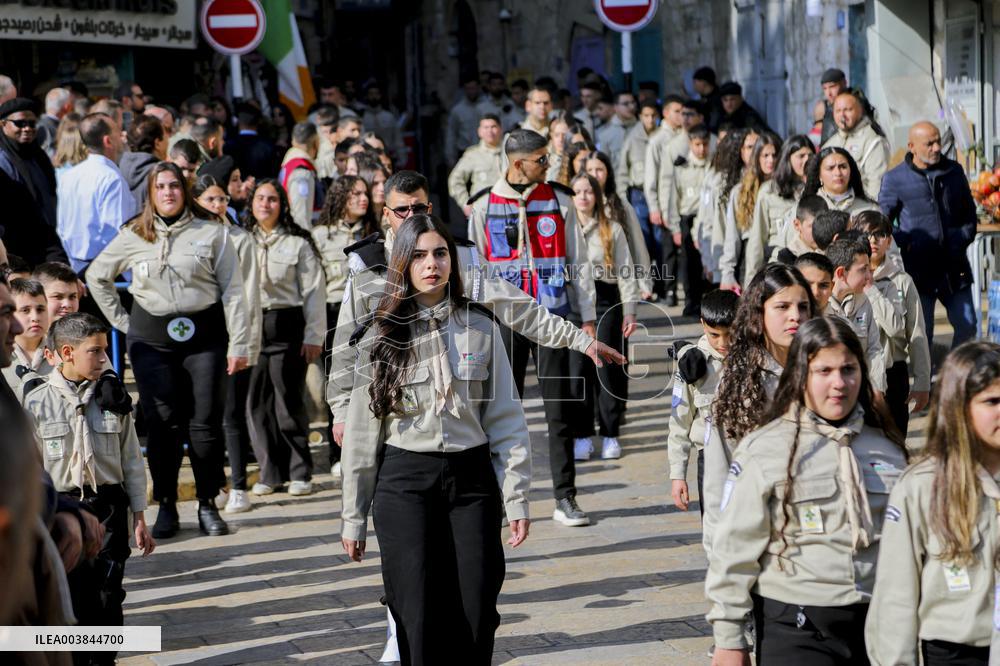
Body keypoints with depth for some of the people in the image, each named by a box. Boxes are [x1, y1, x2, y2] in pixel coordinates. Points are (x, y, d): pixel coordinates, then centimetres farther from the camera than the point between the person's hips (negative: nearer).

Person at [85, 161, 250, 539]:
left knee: (205, 423, -1)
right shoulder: (134, 236, 6)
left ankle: (208, 504, 10)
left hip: (204, 335, -1)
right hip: (152, 339, 1)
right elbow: (97, 276, 18)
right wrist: (122, 320, 10)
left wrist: (239, 343, -4)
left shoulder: (211, 232, 2)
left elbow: (232, 290, 1)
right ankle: (166, 507, 9)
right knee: (161, 424, 0)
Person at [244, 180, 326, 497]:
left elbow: (314, 291, 1)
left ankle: (300, 473, 7)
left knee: (289, 402, -3)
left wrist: (314, 336, -4)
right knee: (257, 403, 4)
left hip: (286, 326, -3)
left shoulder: (298, 244, 2)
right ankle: (270, 473, 13)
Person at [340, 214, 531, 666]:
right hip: (404, 481, -1)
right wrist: (353, 518, 4)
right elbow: (362, 430, 4)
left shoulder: (481, 330, 4)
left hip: (471, 479, 1)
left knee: (476, 616, -1)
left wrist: (516, 499, -2)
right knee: (419, 617, -2)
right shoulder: (382, 337, 2)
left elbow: (506, 420, 4)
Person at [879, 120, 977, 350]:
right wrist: (907, 243, -12)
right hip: (919, 269, -4)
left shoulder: (954, 171, 9)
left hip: (955, 268, 4)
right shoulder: (894, 179, -3)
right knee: (922, 333, 0)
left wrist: (962, 240, 3)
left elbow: (969, 214, 18)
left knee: (967, 326, 5)